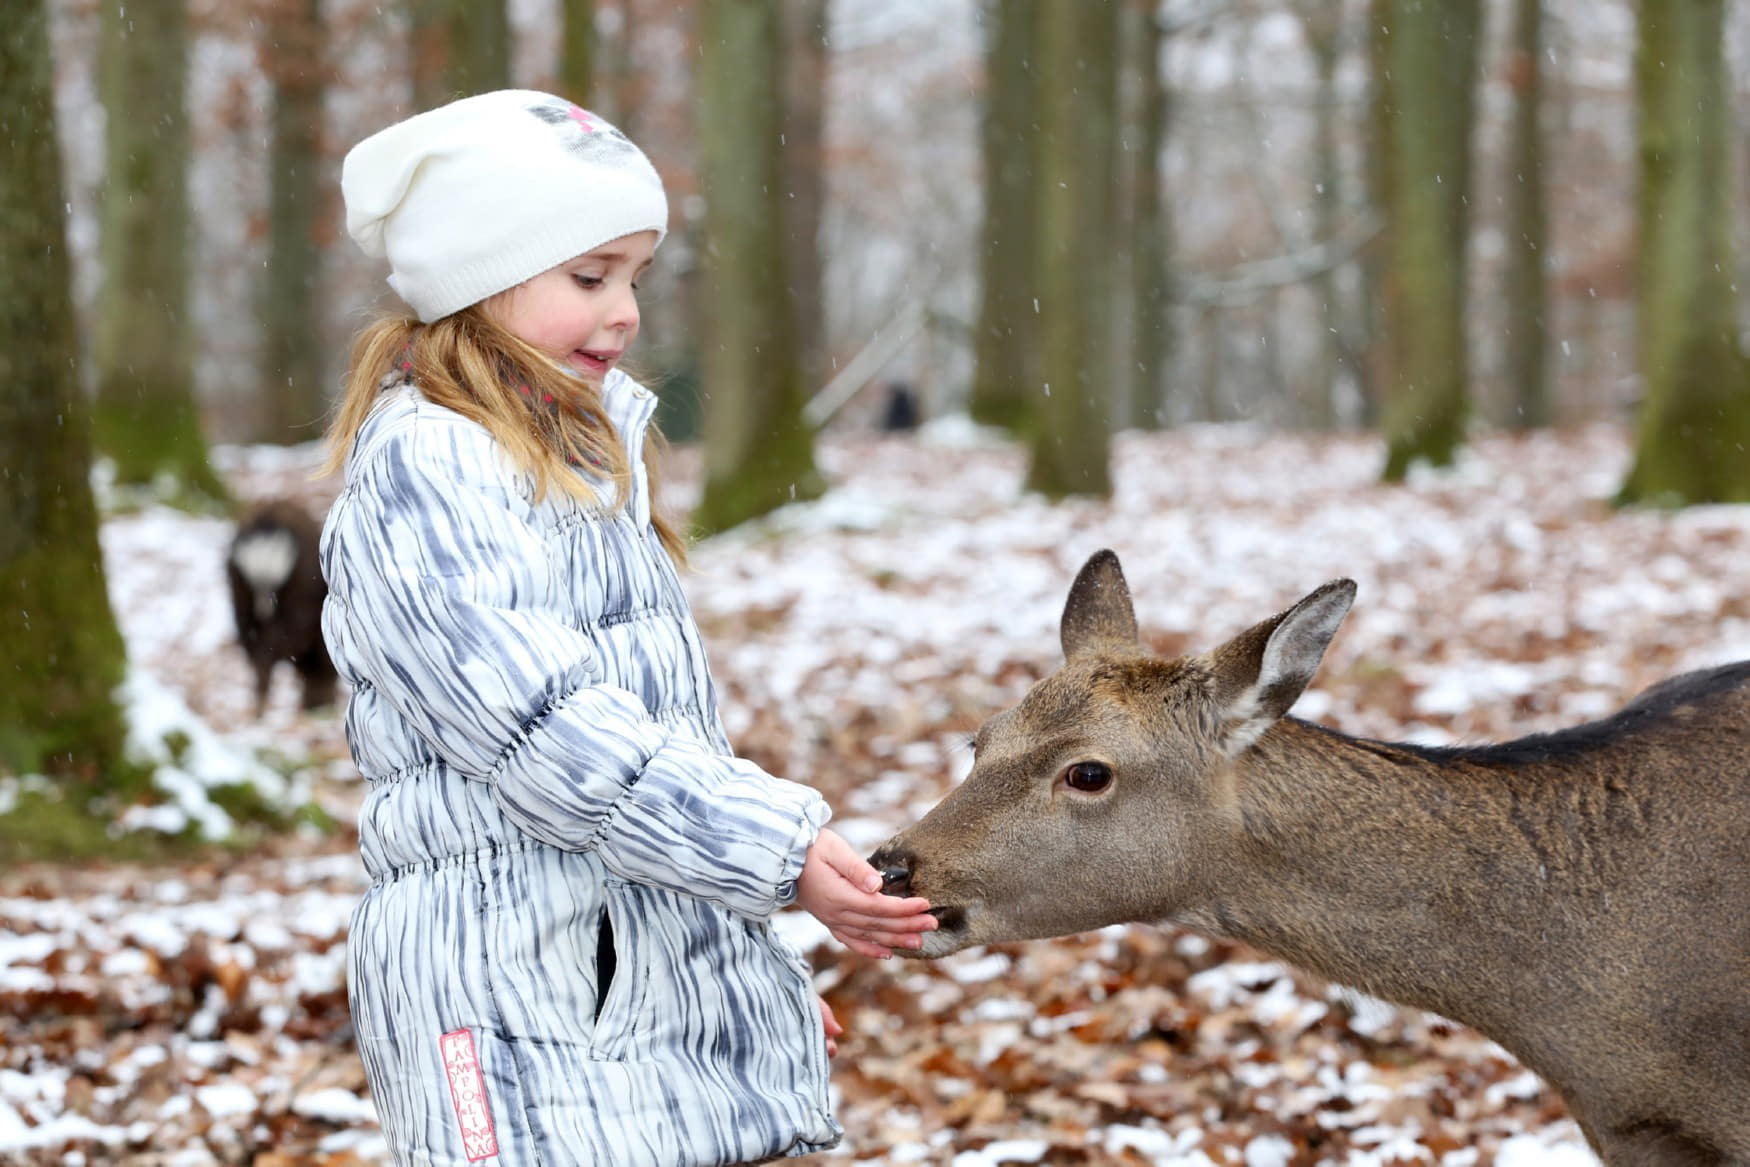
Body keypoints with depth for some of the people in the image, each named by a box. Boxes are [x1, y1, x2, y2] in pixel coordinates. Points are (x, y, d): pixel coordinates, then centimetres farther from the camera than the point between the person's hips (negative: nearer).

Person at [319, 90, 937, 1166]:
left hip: (680, 975, 8)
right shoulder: (417, 474, -9)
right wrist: (780, 853, -21)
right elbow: (547, 731, -18)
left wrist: (757, 964, 26)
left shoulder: (588, 455, 19)